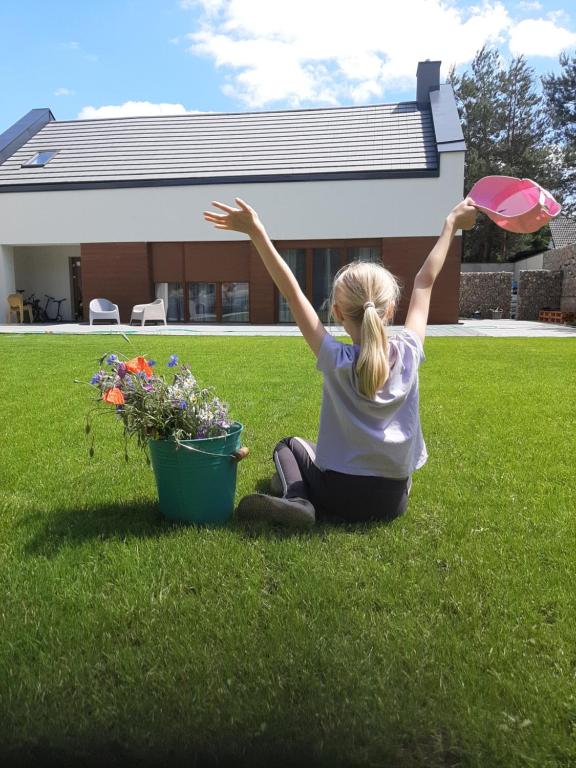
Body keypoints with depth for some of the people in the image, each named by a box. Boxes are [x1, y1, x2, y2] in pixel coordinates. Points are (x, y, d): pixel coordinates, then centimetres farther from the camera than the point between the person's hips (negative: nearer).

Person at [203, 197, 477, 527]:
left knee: (290, 446, 24)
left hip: (339, 496, -5)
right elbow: (425, 283, 0)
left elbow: (292, 292, -19)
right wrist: (451, 224, 11)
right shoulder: (408, 354, -12)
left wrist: (257, 231, -19)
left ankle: (295, 497, -2)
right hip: (393, 501, 5)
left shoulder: (337, 361, -19)